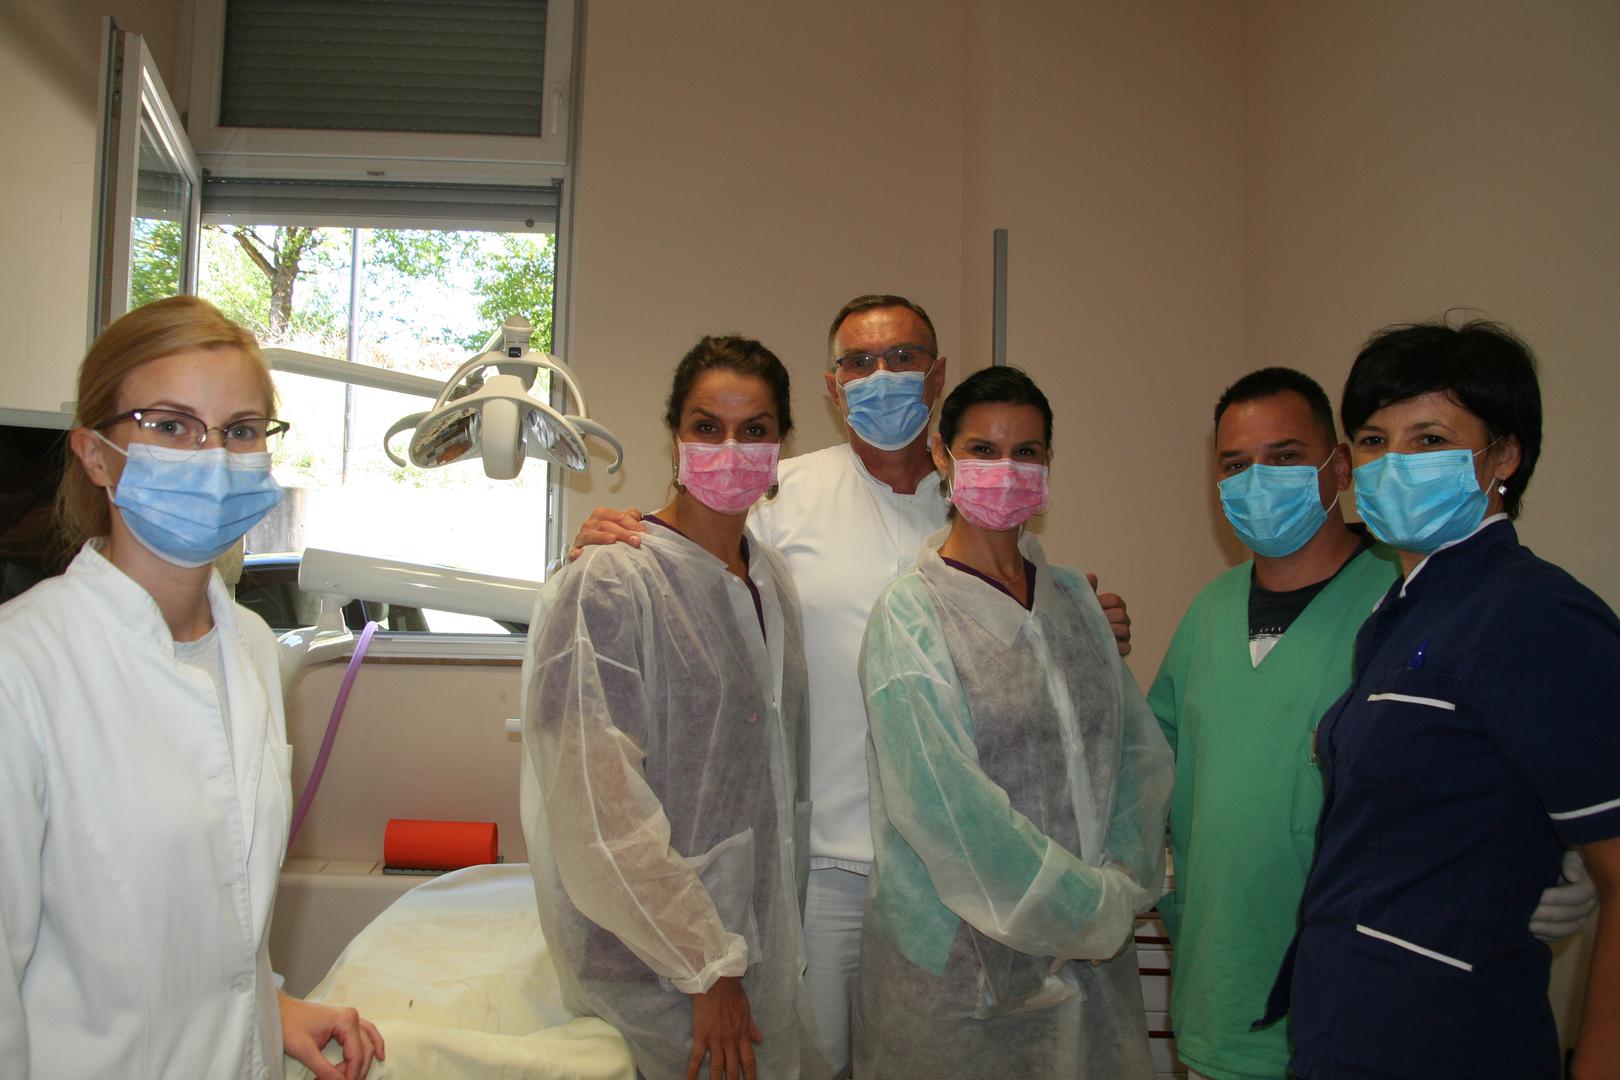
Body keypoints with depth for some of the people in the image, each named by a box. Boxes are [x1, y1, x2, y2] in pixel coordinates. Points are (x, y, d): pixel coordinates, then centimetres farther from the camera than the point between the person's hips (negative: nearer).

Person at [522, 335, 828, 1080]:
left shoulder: (772, 580, 6)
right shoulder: (611, 584, -16)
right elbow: (601, 808, -19)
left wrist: (777, 944, 10)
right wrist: (708, 969, -16)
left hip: (758, 942, 6)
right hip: (658, 967, -6)